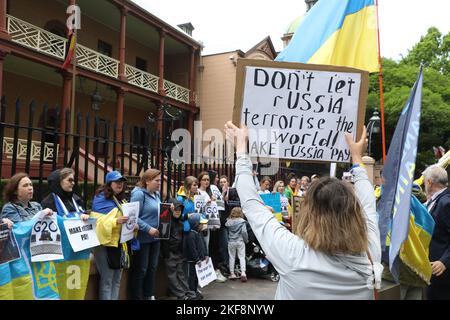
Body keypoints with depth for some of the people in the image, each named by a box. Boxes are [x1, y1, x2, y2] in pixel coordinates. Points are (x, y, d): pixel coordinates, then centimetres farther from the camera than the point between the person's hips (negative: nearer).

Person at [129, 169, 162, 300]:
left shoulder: (157, 194, 10)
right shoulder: (139, 193, -16)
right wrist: (149, 229, -25)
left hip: (155, 237, 8)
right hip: (143, 238, -8)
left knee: (152, 267, 16)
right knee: (140, 269, 3)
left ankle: (149, 295, 30)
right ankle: (136, 297, 17)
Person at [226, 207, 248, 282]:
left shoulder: (228, 221, -3)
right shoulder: (242, 221, -9)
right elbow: (244, 232, -12)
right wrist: (246, 240, 1)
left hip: (231, 242, 2)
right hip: (240, 241, -2)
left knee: (232, 257, 11)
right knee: (242, 257, 3)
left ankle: (232, 273, 15)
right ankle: (243, 273, -8)